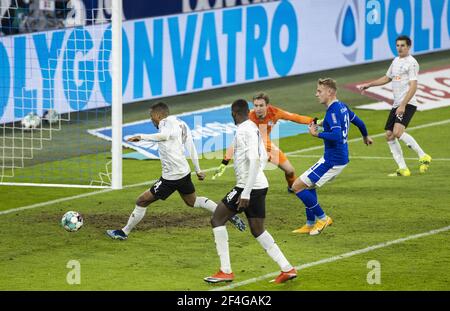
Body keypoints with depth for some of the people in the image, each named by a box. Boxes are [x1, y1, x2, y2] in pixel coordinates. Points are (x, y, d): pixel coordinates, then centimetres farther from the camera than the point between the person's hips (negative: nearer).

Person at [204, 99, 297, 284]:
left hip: (248, 187, -9)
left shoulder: (245, 130, -16)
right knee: (258, 231, 16)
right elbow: (263, 158, 22)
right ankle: (287, 269, 10)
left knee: (217, 220, -1)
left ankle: (226, 272, -2)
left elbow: (255, 160, -24)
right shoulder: (254, 128, 14)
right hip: (260, 185, 9)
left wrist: (245, 193, -25)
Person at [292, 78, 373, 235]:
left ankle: (322, 218, 2)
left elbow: (336, 136, -31)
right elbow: (359, 122, 22)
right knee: (308, 184, 23)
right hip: (341, 159, 10)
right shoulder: (342, 106, 8)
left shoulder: (333, 111, -21)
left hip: (332, 161, -10)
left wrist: (317, 134, -20)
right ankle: (310, 224, 25)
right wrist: (366, 136, 41)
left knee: (297, 186, -5)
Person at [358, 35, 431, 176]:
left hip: (408, 104, -9)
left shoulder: (411, 63, -10)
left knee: (397, 132, -25)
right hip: (396, 105, 9)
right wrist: (369, 85, 30)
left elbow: (413, 86, -17)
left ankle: (423, 157, -12)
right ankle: (403, 169, 8)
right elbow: (387, 78, 34)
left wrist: (403, 105, -24)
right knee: (389, 135, 3)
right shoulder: (396, 61, 18)